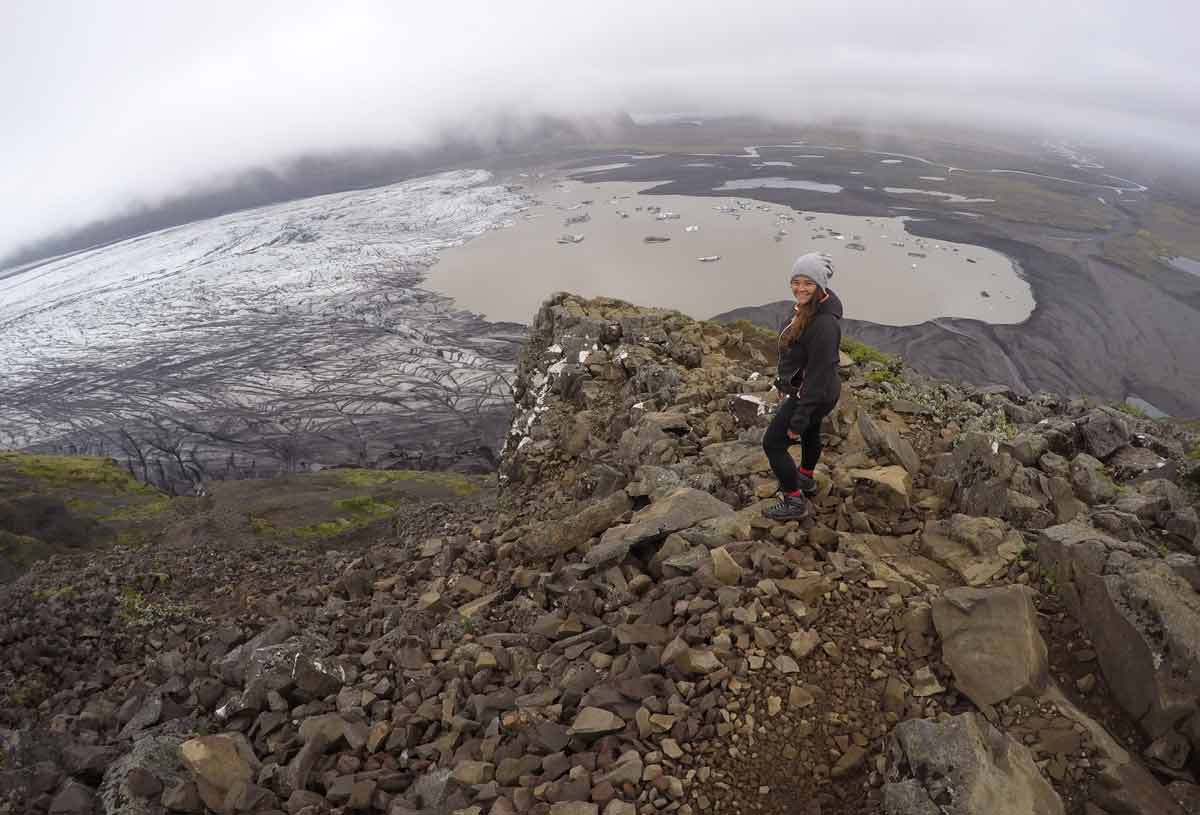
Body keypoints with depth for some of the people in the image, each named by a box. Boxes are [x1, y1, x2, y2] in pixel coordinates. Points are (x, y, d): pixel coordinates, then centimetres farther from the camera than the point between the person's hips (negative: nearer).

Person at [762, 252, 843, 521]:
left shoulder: (824, 323, -34)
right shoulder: (808, 307, -5)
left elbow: (818, 374, -30)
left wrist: (798, 419, -24)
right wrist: (788, 383, 22)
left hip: (813, 396, -9)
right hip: (806, 388, 9)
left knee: (773, 443, 3)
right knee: (810, 434, 30)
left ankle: (794, 501, 19)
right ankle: (806, 480, 56)